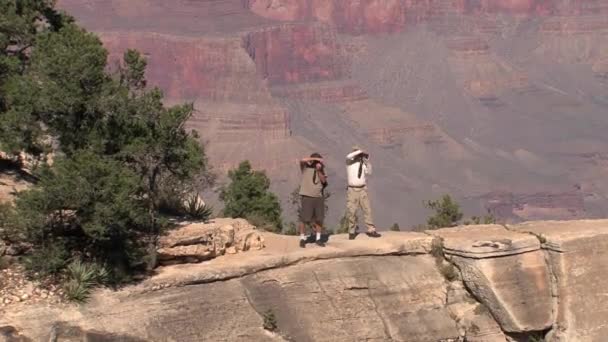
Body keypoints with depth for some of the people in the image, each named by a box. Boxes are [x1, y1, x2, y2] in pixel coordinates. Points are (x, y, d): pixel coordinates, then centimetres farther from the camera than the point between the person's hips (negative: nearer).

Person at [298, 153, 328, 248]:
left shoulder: (321, 169, 11)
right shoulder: (305, 167, 0)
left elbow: (323, 180, -1)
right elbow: (302, 160, -21)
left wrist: (319, 170, -13)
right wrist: (316, 159, -20)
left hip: (319, 197, 4)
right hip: (307, 197, -4)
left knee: (319, 219, 6)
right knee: (304, 219, -3)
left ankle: (318, 239, 16)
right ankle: (302, 238, 8)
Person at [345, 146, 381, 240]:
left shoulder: (362, 163, 9)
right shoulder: (350, 162, -4)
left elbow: (369, 173, 2)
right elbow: (348, 156, -27)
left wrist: (367, 162, -5)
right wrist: (360, 151, -22)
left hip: (363, 189, 4)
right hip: (352, 190, -3)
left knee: (367, 209, 0)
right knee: (351, 212, 0)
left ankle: (371, 230, 2)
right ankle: (352, 232, 14)